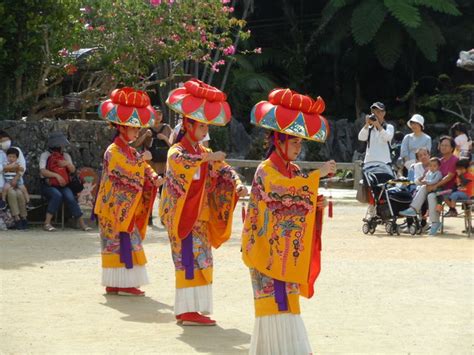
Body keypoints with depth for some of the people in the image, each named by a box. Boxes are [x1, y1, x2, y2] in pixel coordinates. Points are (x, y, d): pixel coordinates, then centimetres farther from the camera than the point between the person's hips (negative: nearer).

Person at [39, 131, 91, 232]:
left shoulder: (65, 156, 15)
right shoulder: (45, 155, 0)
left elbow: (73, 170, 6)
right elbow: (43, 171, -14)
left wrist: (68, 164, -16)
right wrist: (57, 175, -25)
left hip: (62, 185, 4)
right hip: (48, 185, -4)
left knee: (70, 197, -26)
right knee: (57, 195, -34)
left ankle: (81, 222, -20)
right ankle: (47, 223, -31)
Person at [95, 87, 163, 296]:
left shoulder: (130, 151, 17)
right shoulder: (114, 151, -13)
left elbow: (143, 170, 13)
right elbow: (128, 171, -23)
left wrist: (154, 179, -5)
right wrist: (142, 159, -14)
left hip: (126, 207, 9)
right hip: (116, 207, -9)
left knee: (123, 241, 9)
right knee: (122, 241, -9)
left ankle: (115, 284, 12)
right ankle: (123, 283, -7)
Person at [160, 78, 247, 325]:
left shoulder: (203, 152, 17)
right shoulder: (177, 150, -8)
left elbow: (222, 169, 8)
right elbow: (178, 162, -31)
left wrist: (237, 185, -12)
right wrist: (207, 158, -42)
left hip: (201, 217, 8)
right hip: (183, 217, -8)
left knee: (200, 260, 8)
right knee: (189, 259, -13)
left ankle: (188, 309, 13)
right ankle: (188, 310, -14)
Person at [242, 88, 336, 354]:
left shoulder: (294, 171, 14)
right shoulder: (266, 170, -10)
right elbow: (283, 191, -30)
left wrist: (316, 205, -4)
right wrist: (318, 175, -29)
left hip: (289, 248, 8)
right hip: (270, 248, -8)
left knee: (286, 298, 8)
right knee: (277, 298, -10)